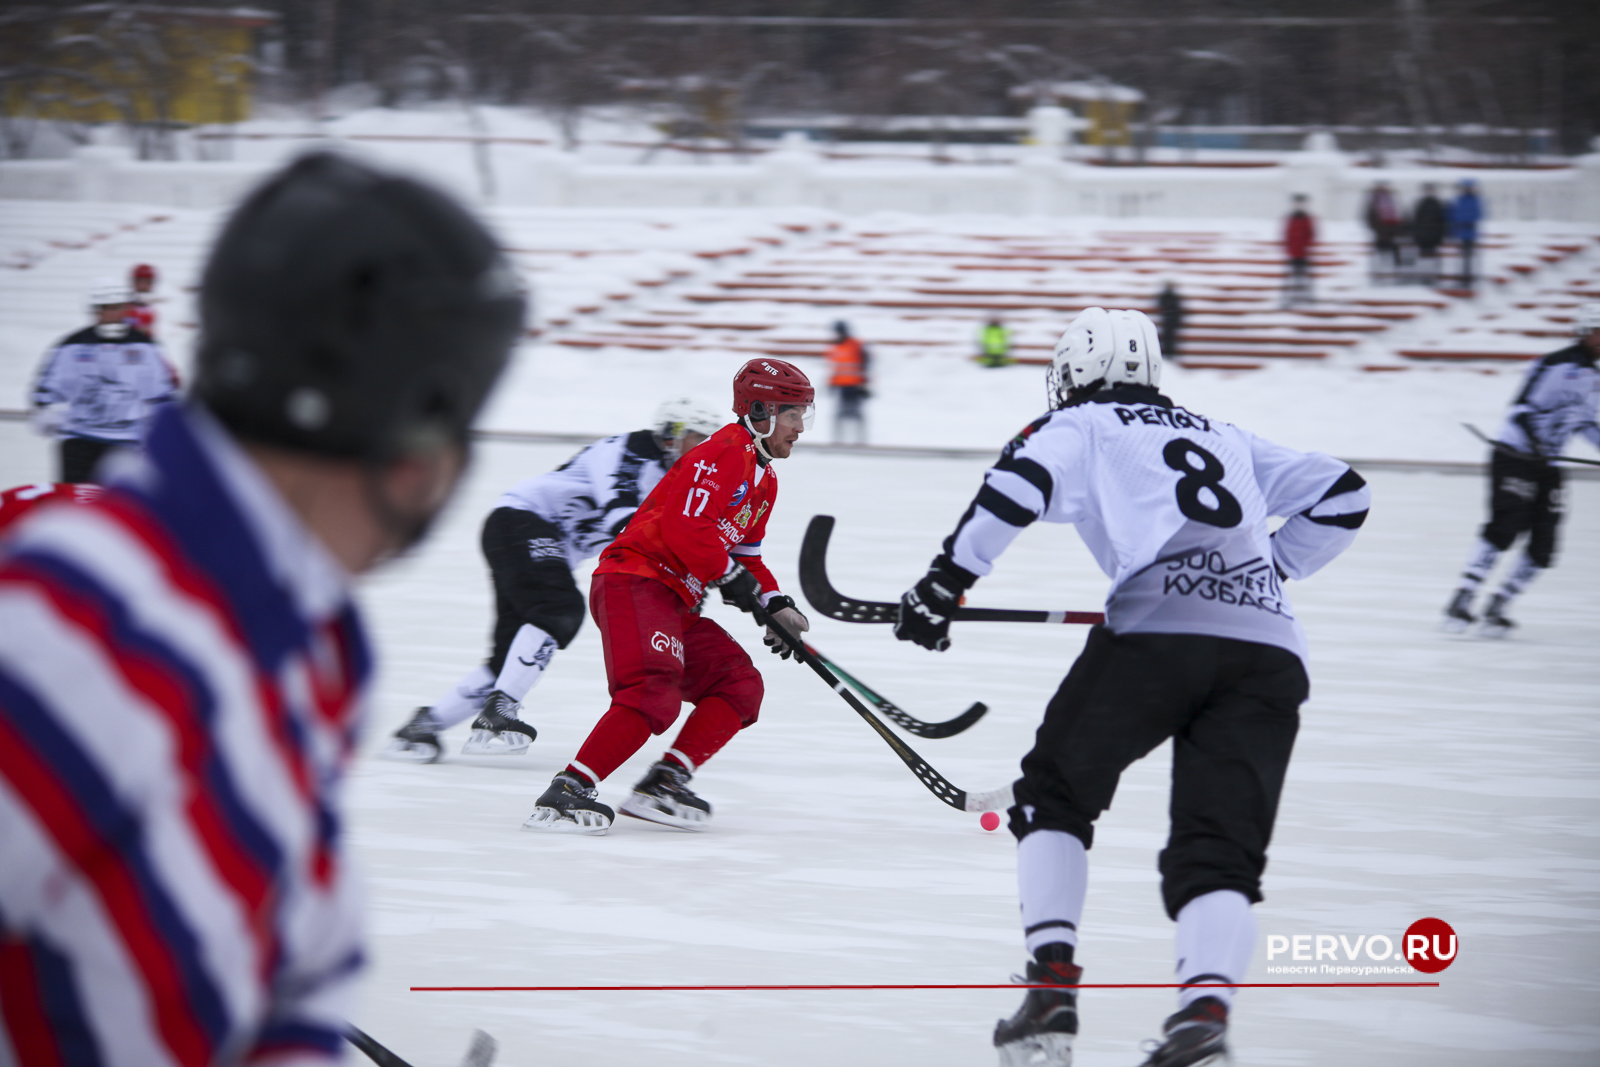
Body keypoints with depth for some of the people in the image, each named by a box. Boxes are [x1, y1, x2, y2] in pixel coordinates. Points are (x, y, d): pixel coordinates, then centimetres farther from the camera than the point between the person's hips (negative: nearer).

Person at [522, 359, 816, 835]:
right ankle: (567, 792, -32)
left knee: (740, 685, 5)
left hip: (675, 601, 11)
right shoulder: (725, 453, -11)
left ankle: (663, 782, -4)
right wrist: (733, 579, -14)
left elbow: (744, 553, 29)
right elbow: (686, 527, -22)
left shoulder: (763, 478, 23)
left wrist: (774, 605, 14)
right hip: (634, 579, -11)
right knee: (654, 691, -29)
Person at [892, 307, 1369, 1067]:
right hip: (1271, 650, 4)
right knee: (1220, 850, 3)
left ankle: (1052, 989, 3)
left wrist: (946, 581, 2)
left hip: (1160, 627, -4)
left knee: (1054, 796, 15)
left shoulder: (1081, 427, 19)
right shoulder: (1226, 439, 33)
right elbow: (1341, 494, 34)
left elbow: (1018, 485, -1)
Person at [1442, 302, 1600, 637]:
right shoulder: (1557, 366, -14)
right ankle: (1461, 602, -22)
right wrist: (1537, 443, -30)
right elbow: (1523, 409, -19)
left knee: (1543, 545, 0)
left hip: (1547, 467, 9)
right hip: (1514, 458, -9)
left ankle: (1496, 609, 7)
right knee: (1504, 527, -22)